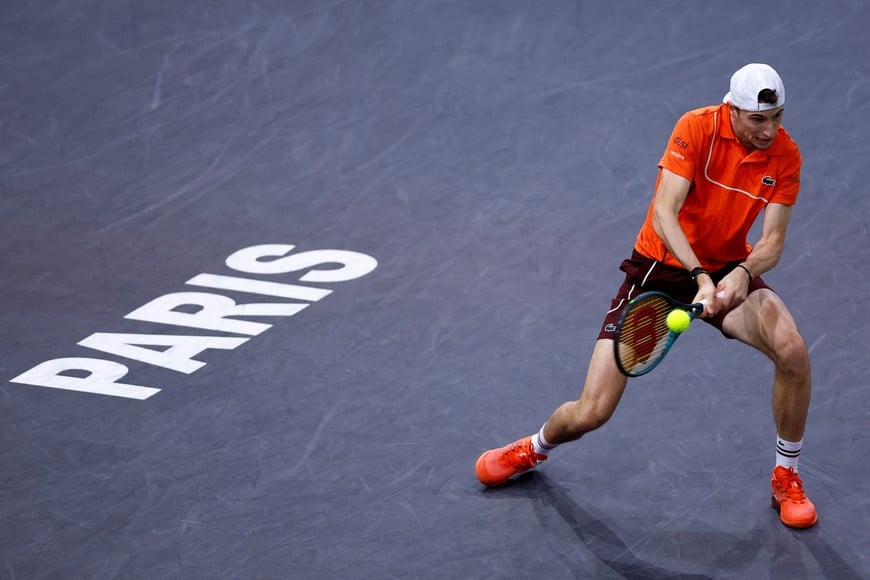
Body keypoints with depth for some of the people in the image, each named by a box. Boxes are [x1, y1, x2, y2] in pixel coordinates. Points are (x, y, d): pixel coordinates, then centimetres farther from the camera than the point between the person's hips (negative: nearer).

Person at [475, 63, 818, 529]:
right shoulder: (698, 128, -21)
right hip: (659, 266, -2)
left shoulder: (785, 155, -11)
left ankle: (786, 480, -3)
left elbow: (772, 241, -12)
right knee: (590, 413, -9)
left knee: (792, 350, -28)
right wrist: (699, 276, -42)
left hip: (728, 271, 3)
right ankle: (536, 447, 31)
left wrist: (743, 273, -34)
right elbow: (665, 214, -28)